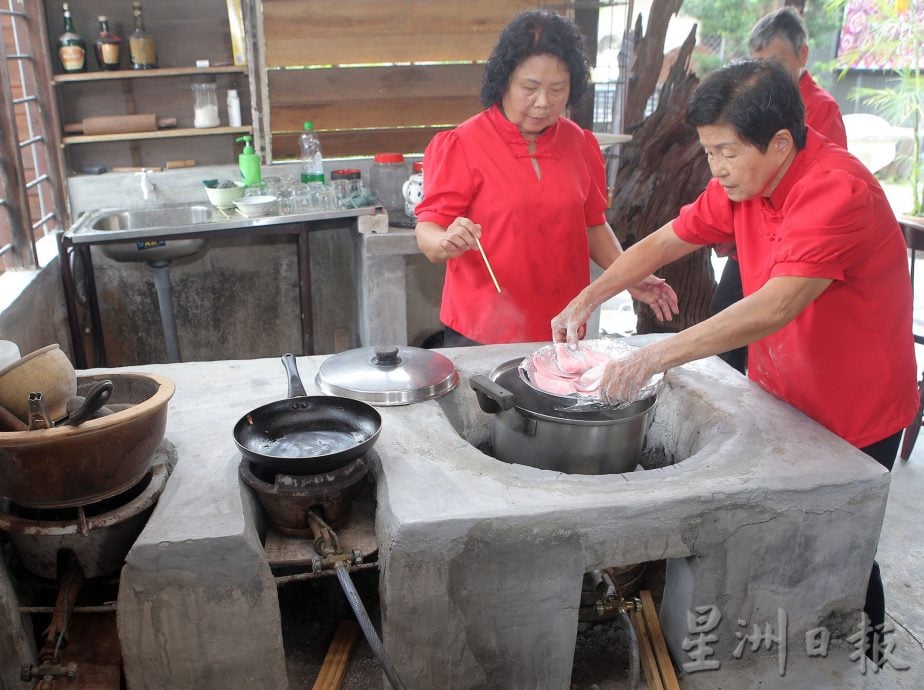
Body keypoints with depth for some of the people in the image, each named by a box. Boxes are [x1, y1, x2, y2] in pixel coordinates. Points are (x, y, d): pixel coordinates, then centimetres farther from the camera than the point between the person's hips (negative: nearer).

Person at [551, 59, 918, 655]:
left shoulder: (837, 191, -29)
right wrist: (587, 300, -9)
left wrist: (654, 357, -41)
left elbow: (777, 306, -39)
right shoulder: (743, 181, -4)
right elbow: (664, 242, 2)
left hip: (853, 415, -7)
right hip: (781, 396, 7)